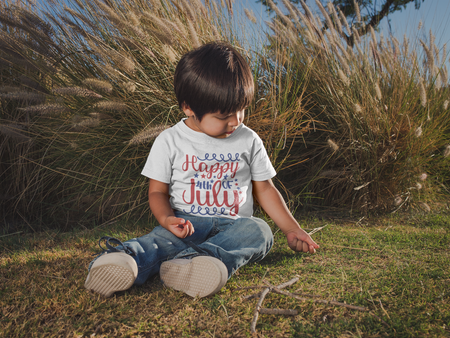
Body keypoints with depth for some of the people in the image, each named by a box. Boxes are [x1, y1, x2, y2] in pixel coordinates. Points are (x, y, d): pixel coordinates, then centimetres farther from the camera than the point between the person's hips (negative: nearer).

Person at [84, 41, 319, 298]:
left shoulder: (249, 140, 7)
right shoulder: (169, 141, 1)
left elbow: (264, 189, 14)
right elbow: (157, 191, 5)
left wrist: (291, 229, 9)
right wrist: (166, 219, -18)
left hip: (234, 225, 2)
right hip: (188, 223, -1)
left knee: (258, 230, -30)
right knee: (165, 237, -34)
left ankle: (196, 259, -54)